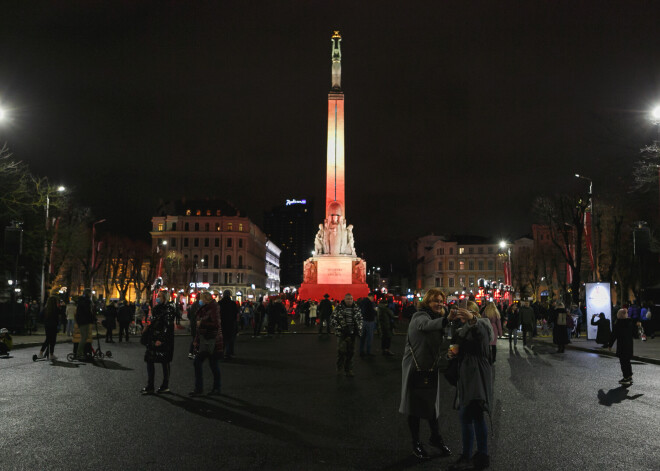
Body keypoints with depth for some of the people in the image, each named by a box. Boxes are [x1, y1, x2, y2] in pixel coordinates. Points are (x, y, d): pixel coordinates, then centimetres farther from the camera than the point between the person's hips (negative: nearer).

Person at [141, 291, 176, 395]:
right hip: (153, 339, 9)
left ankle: (165, 386, 8)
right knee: (149, 361, 8)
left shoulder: (169, 309, -12)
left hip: (163, 341, -9)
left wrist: (161, 339, -21)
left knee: (165, 362, -1)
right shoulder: (156, 308, 14)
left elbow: (168, 326, -18)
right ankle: (149, 387, 14)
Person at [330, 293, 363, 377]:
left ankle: (348, 370, 17)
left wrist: (359, 329, 11)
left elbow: (360, 319, 21)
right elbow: (332, 319, -2)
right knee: (341, 351, -6)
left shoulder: (356, 308, 9)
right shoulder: (339, 308, -3)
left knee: (350, 352, 7)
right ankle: (340, 368, 15)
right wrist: (338, 328, -10)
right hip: (342, 334, -4)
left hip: (352, 334, 4)